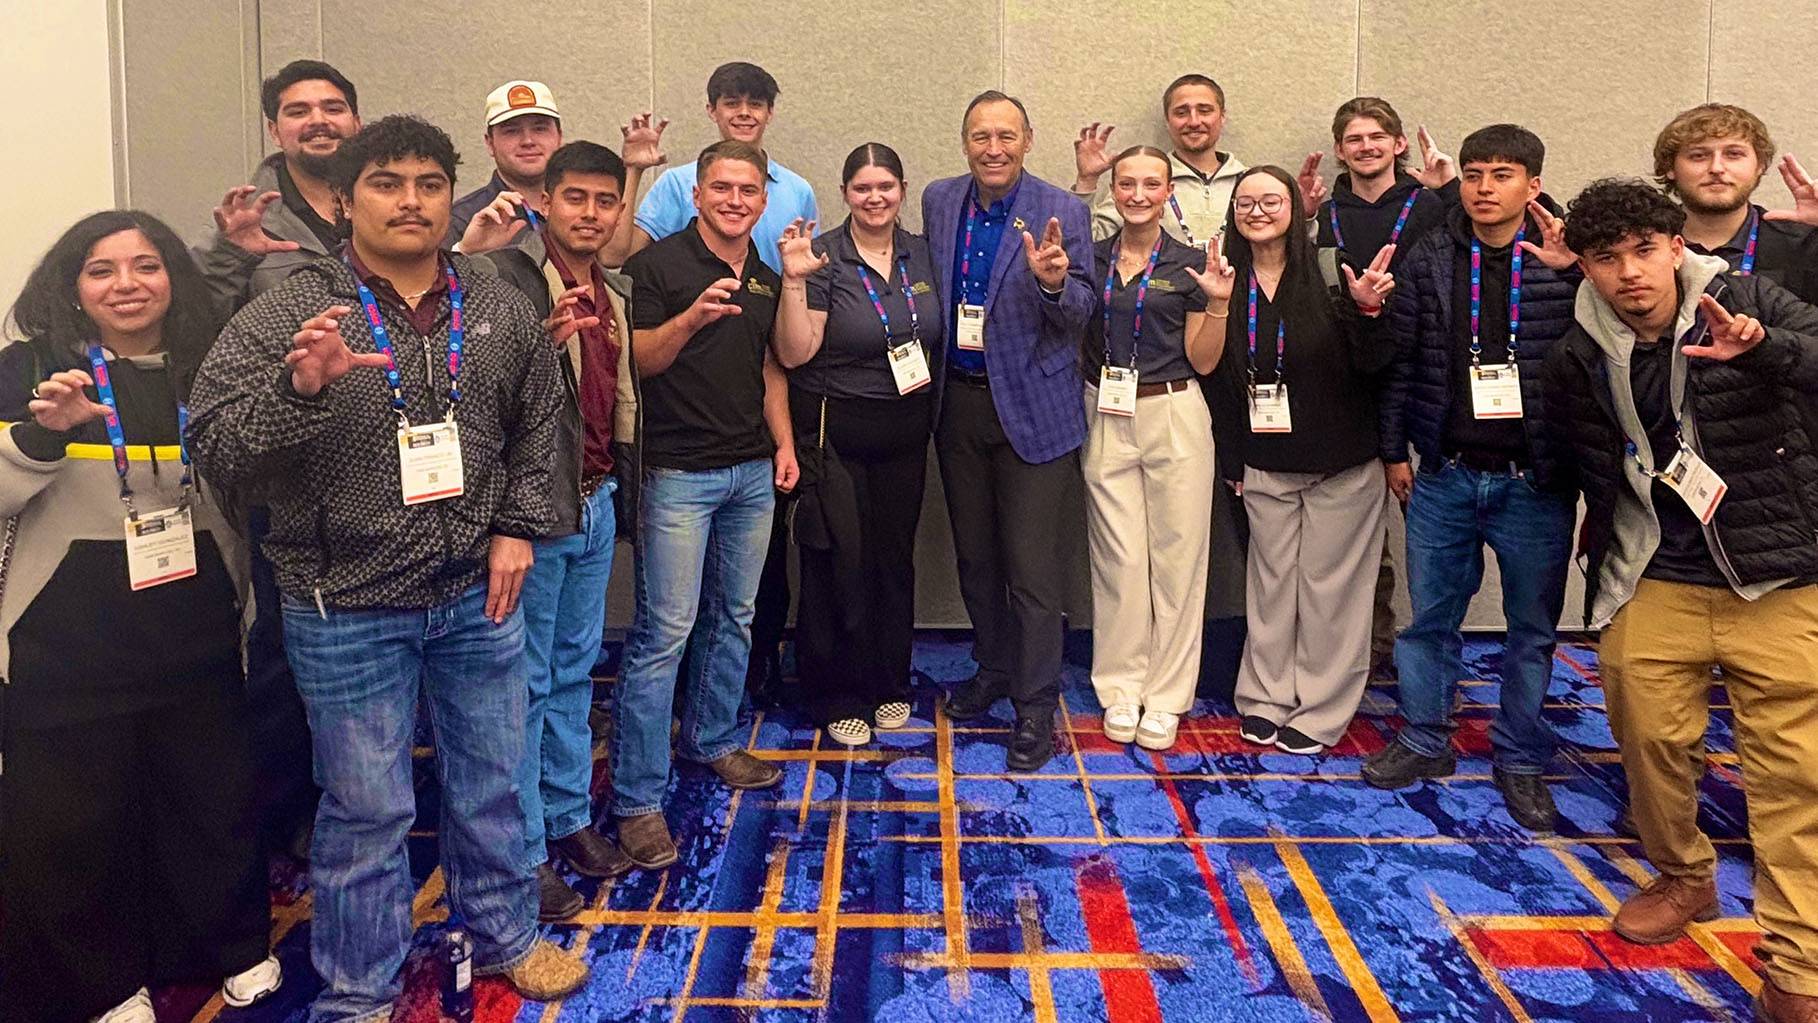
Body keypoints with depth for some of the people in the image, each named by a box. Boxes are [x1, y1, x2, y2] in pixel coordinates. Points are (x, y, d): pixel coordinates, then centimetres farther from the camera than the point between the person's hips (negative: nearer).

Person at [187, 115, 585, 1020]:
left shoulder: (501, 311, 3)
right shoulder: (284, 317, -9)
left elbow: (537, 426, 15)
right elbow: (214, 449, -15)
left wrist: (518, 528, 4)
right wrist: (300, 386, -33)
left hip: (479, 596, 4)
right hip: (347, 611, -3)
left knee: (491, 783, 18)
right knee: (365, 809, 10)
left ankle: (505, 935, 41)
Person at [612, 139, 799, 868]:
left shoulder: (766, 280, 14)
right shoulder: (659, 264, -6)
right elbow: (637, 359, -10)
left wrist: (784, 446, 11)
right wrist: (693, 317, -26)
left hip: (752, 471, 7)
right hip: (679, 472, -6)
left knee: (734, 617, 15)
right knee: (664, 631, -7)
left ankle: (711, 740, 33)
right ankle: (637, 798, 0)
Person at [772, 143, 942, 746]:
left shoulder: (922, 255, 7)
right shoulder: (823, 259, -9)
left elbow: (939, 338, 19)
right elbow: (793, 354, -15)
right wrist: (794, 281, -25)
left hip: (905, 434, 5)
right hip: (835, 433, -5)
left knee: (895, 556, 13)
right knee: (838, 564, 1)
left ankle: (889, 685, 29)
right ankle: (837, 698, 17)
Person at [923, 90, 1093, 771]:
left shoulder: (1061, 212, -8)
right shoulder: (938, 202, 6)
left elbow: (1081, 314, -9)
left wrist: (1052, 281, -31)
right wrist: (933, 376, 3)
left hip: (1031, 406, -5)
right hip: (958, 402, 5)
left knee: (1033, 567, -3)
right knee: (974, 555, 17)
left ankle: (1036, 708, 10)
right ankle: (992, 671, 36)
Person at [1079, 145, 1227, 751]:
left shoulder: (1191, 264, 2)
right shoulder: (1090, 260, 8)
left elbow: (1203, 362, 2)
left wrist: (1218, 302, -12)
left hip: (1174, 417, -1)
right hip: (1106, 419, 1)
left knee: (1176, 554, 2)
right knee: (1118, 556, 3)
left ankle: (1166, 697, 13)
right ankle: (1121, 689, 17)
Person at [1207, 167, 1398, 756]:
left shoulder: (1331, 272, -9)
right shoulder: (1228, 283, 1)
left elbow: (1372, 365, -10)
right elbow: (1217, 375, 7)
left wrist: (1367, 310, -28)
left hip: (1340, 463, -3)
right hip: (1265, 464, 3)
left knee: (1329, 585, 6)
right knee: (1270, 581, 11)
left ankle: (1321, 711, 19)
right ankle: (1265, 700, 24)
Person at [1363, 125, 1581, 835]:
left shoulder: (1568, 261, -2)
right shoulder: (1428, 261, 2)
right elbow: (1401, 360, 5)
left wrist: (1575, 273, -25)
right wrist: (1394, 449, 4)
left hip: (1535, 481, -1)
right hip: (1444, 476, 1)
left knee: (1533, 627, 10)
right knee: (1430, 617, 11)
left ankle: (1521, 760, 26)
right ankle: (1425, 741, 28)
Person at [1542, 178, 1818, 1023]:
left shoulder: (1749, 303, -6)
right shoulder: (1579, 359, 0)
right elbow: (1596, 479, 8)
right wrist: (1603, 585, 9)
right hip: (1654, 582, 2)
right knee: (1651, 741, 9)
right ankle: (1684, 880, 36)